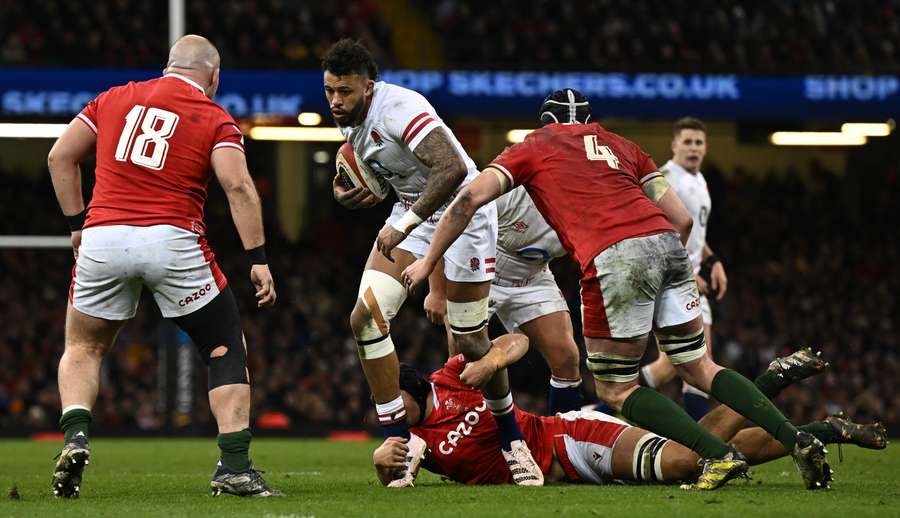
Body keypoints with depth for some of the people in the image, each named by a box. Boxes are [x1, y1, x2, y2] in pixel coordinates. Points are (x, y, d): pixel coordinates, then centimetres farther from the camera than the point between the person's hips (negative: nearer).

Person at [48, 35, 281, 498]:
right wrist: (258, 259, -7)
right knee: (227, 351, 12)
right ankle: (234, 466, 2)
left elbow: (60, 157, 16)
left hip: (103, 237, 3)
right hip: (173, 241, -3)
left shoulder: (114, 99, 16)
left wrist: (77, 223, 22)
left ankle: (75, 433, -2)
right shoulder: (215, 119, 6)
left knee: (83, 347, 23)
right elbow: (238, 186, -6)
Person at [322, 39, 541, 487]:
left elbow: (453, 169, -37)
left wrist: (405, 225, -35)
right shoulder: (350, 118, -1)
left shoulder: (398, 110, -28)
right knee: (366, 319, -10)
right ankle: (400, 441, -3)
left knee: (471, 343, -2)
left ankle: (512, 441, 22)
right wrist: (347, 193, 0)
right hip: (411, 212, 8)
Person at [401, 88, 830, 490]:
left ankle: (718, 455, -6)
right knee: (699, 368, 17)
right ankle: (798, 441, 2)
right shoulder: (619, 146, 32)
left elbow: (469, 199, 11)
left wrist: (428, 263, 17)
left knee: (615, 389, 9)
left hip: (615, 258, -5)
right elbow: (682, 219, 25)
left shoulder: (533, 147, 22)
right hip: (666, 244, 5)